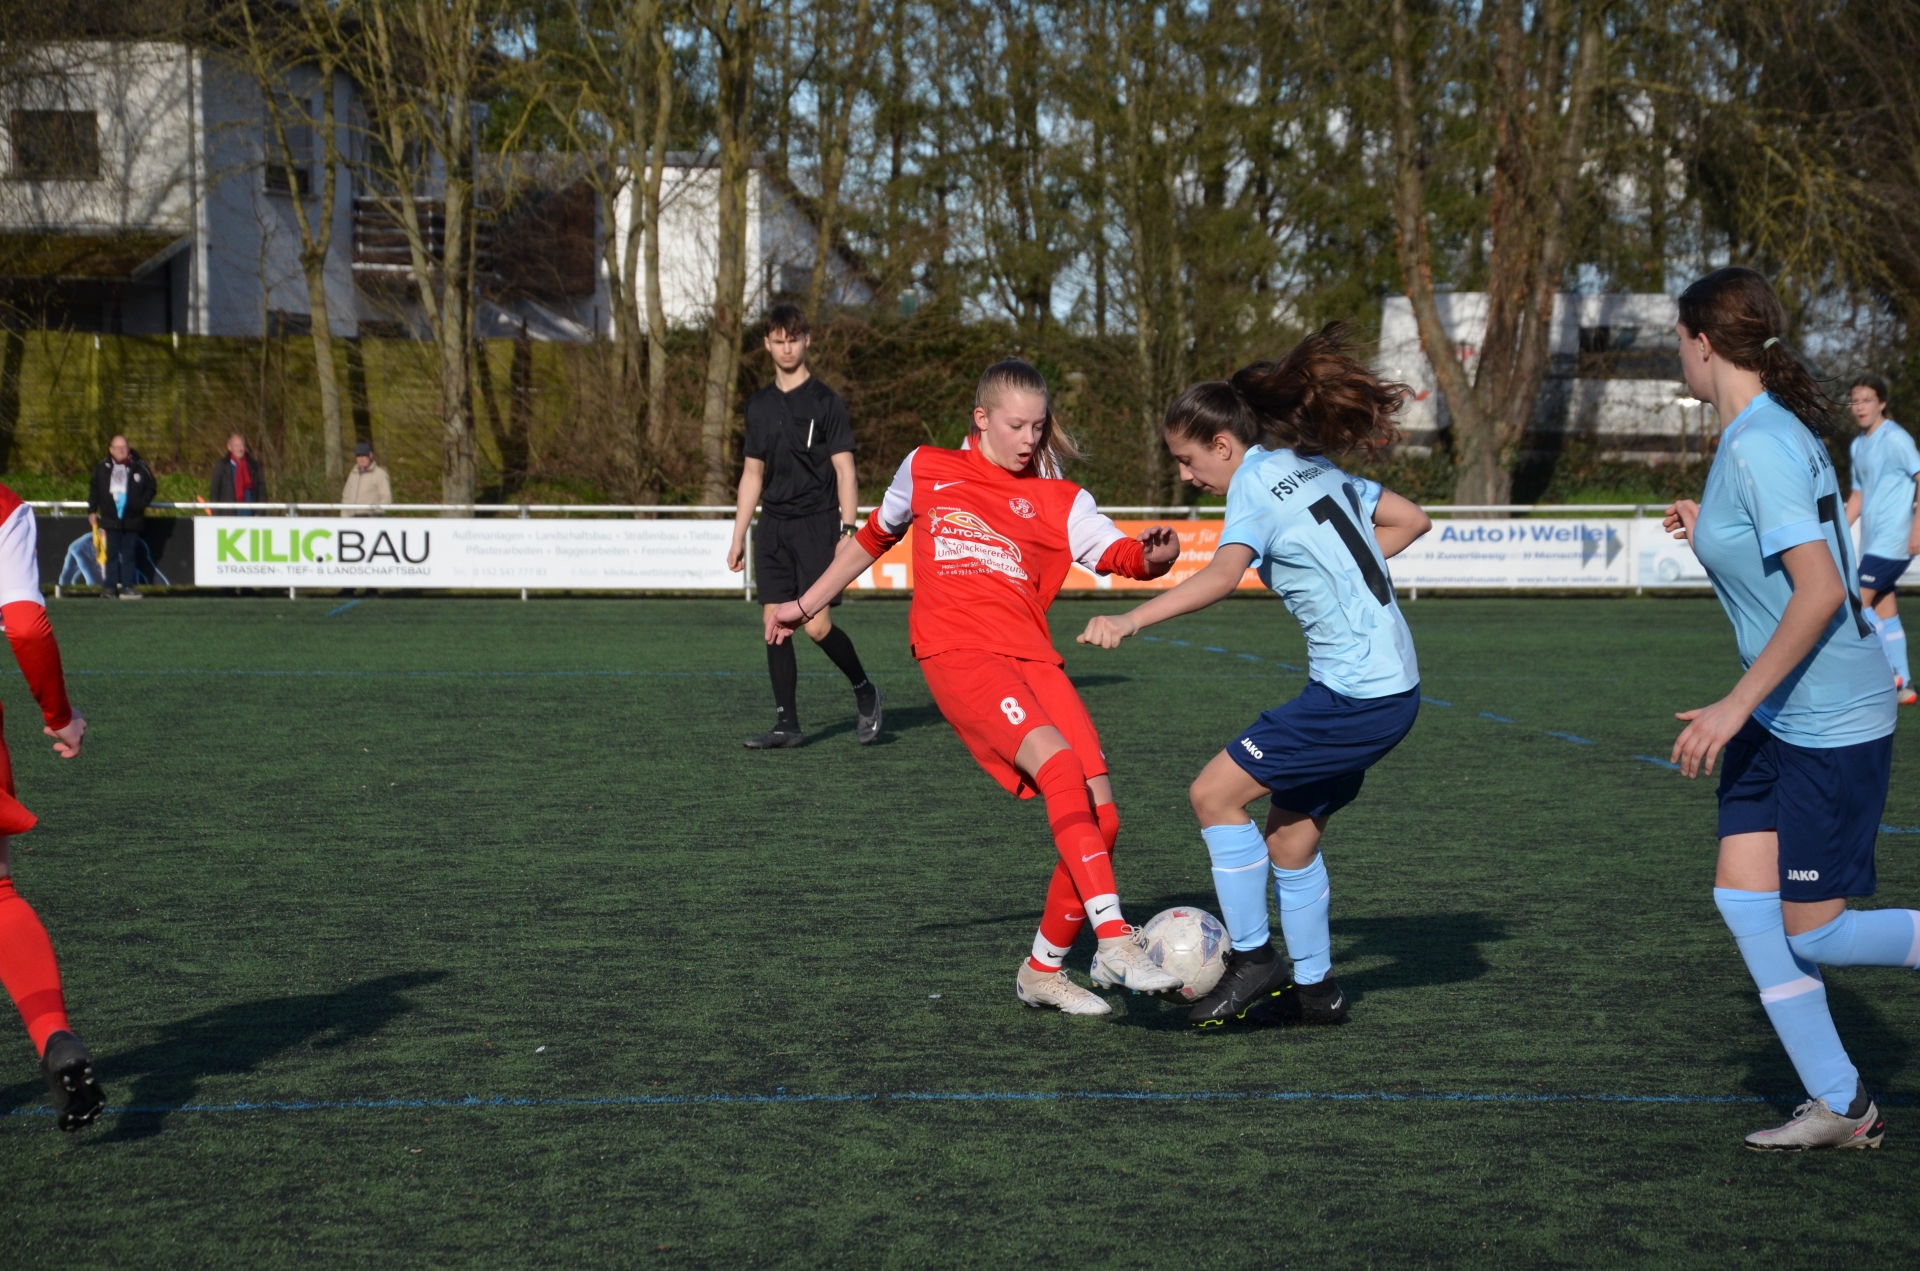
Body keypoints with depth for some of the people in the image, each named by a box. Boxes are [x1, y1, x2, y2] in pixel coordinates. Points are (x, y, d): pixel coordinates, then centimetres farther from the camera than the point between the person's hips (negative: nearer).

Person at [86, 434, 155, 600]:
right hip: (110, 518, 0)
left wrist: (141, 504, -7)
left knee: (129, 555, 4)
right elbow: (94, 490, 10)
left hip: (132, 519, 0)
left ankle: (128, 587, 8)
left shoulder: (139, 466, -2)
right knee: (111, 554, 2)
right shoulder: (102, 467, 3)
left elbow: (150, 487, 5)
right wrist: (92, 511, 7)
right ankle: (109, 587, 4)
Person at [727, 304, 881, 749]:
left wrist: (849, 530, -13)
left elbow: (844, 471, -5)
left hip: (817, 524, -5)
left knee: (817, 625, -12)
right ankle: (787, 724, 4)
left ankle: (865, 692, 12)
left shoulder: (825, 402, -3)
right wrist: (738, 537, 16)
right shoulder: (760, 406, 12)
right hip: (773, 527, 5)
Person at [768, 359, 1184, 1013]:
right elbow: (874, 536, 31)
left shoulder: (1059, 500, 14)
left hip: (1032, 658, 3)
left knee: (1100, 815, -9)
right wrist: (805, 605, 35)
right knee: (1059, 763, -29)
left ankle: (1043, 971, 11)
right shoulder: (926, 470, 14)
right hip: (956, 654, -3)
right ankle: (1114, 942, -37)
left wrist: (1154, 555, -25)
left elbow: (1120, 555, -2)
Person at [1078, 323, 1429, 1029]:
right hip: (1392, 683, 9)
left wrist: (1130, 621, -38)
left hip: (1357, 693, -9)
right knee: (1289, 834, 15)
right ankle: (1314, 990, 22)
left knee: (1215, 792, -8)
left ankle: (1253, 960, -1)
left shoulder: (1255, 484, -11)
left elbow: (1223, 575, -30)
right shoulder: (1313, 466, 14)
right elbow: (1411, 520, 23)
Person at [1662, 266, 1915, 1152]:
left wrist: (1735, 705, -25)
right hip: (1778, 720, 10)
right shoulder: (1765, 430, 8)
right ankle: (1838, 1106, 12)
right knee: (1743, 900, 6)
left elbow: (1822, 590, -27)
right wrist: (1712, 535, 19)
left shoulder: (1761, 446, -21)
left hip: (1832, 723, -10)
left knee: (1813, 935, -4)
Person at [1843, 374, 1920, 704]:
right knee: (1884, 613, 8)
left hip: (1892, 540, -8)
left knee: (1857, 604, -12)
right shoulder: (1857, 446, 14)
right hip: (1873, 541, 8)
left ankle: (1892, 674, -4)